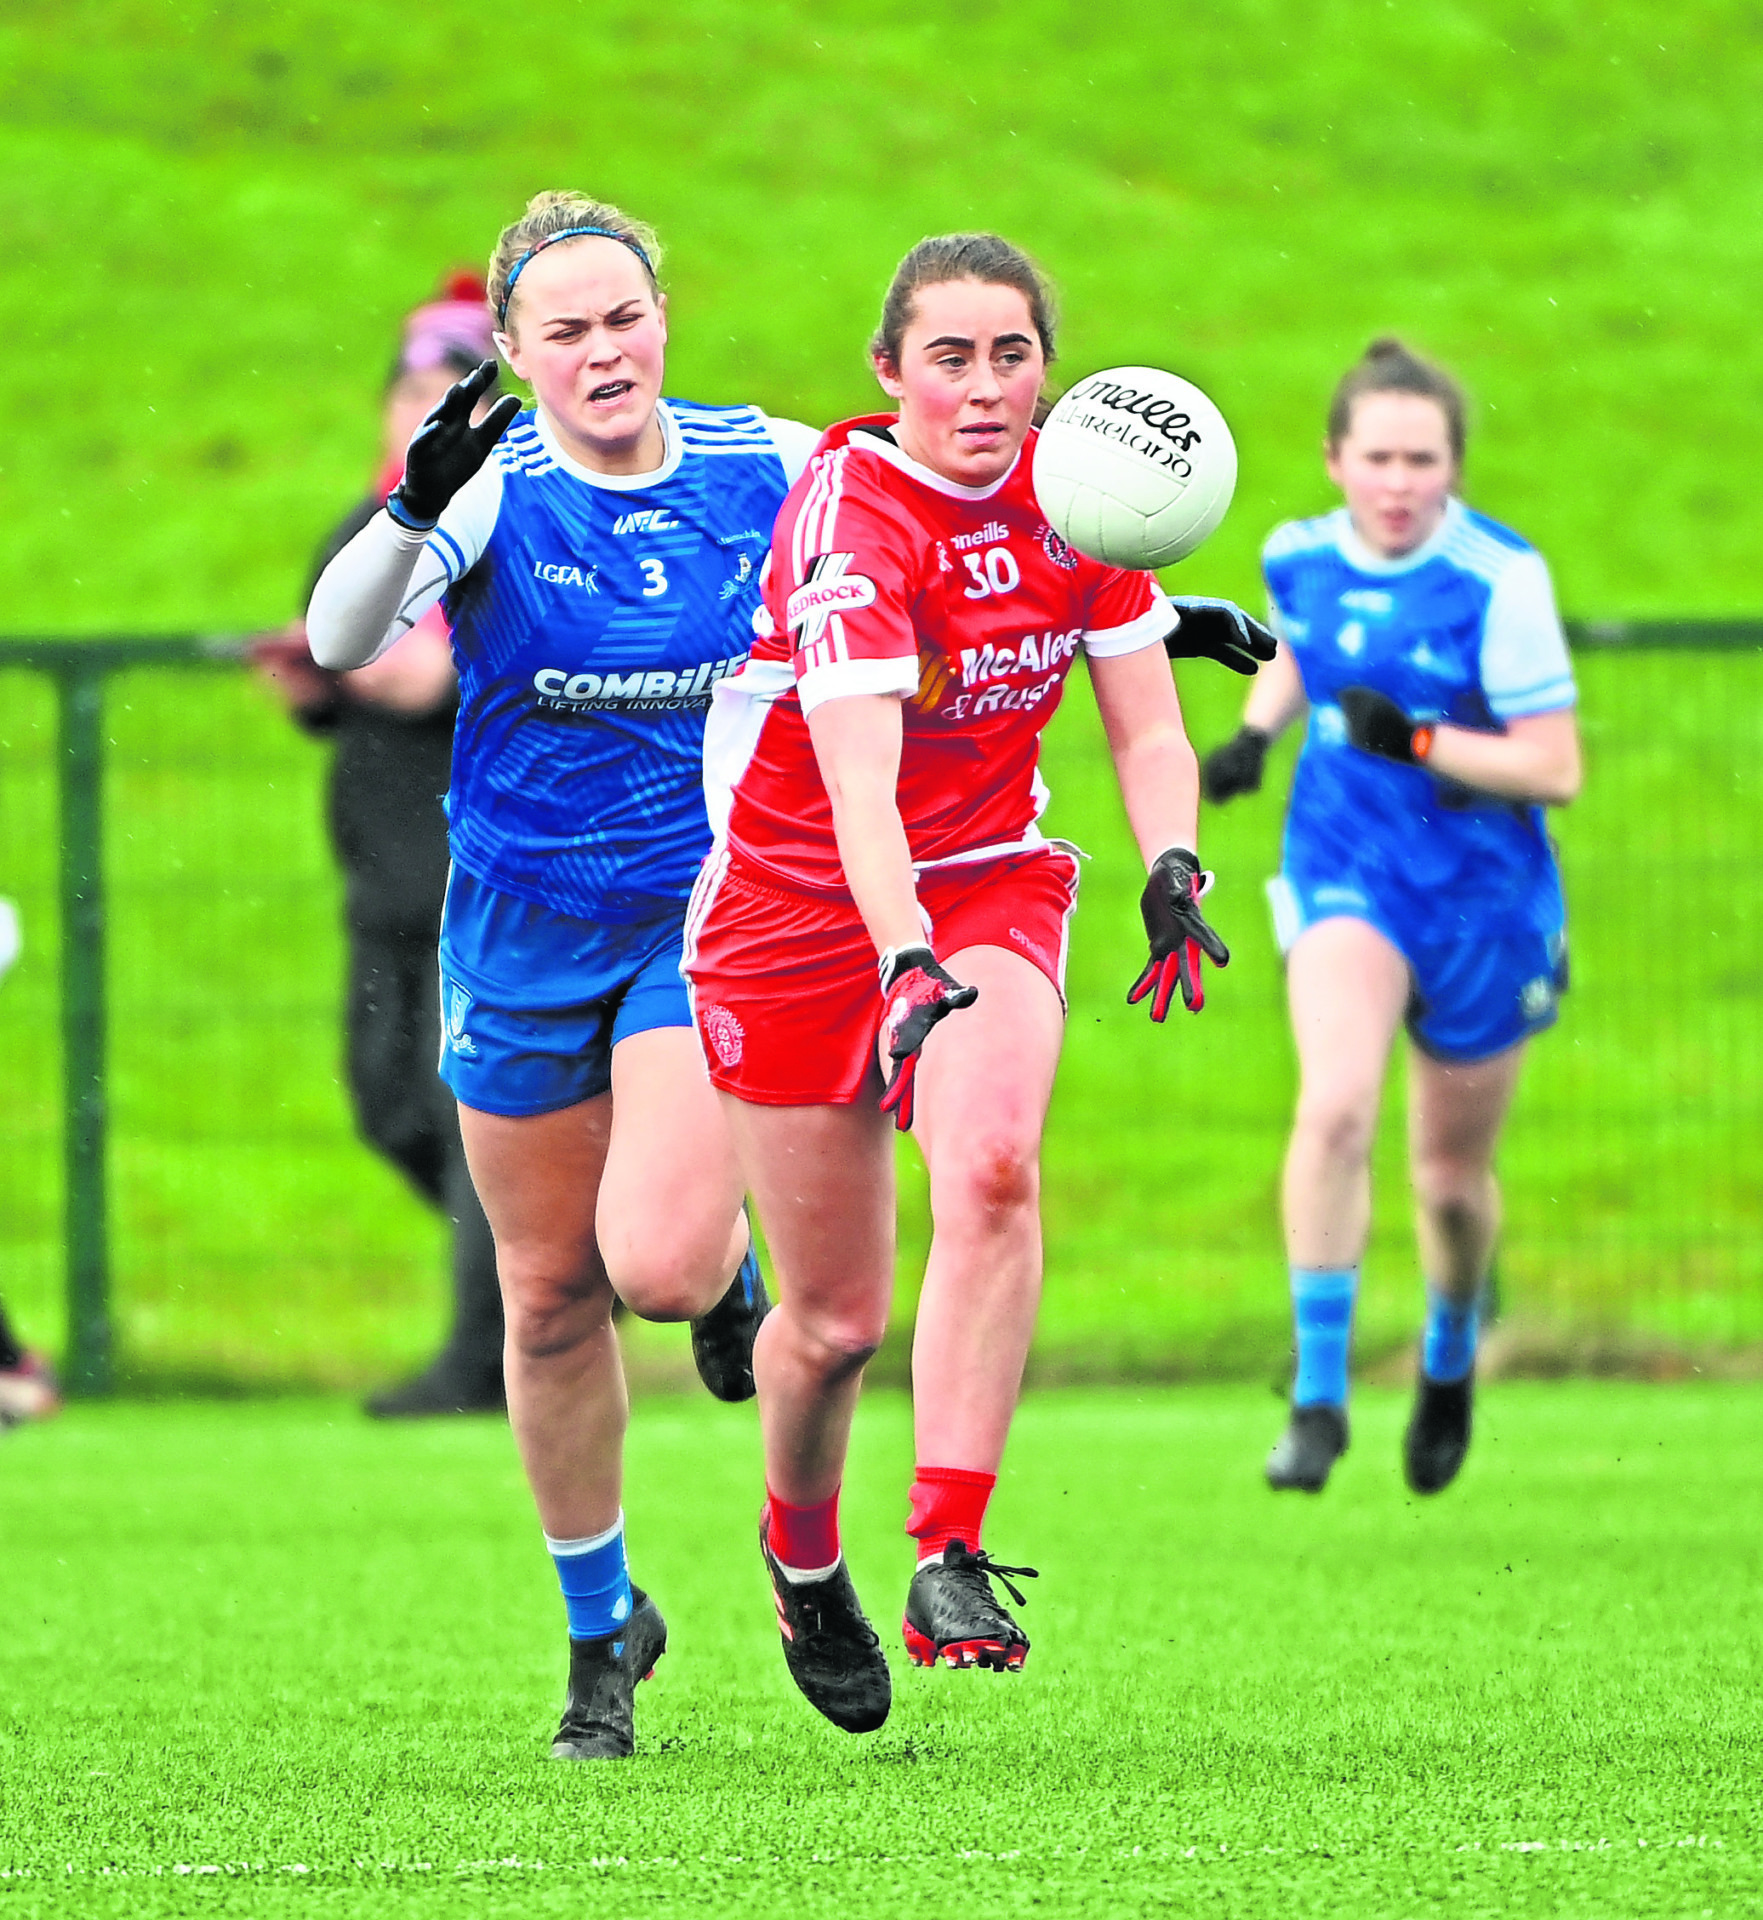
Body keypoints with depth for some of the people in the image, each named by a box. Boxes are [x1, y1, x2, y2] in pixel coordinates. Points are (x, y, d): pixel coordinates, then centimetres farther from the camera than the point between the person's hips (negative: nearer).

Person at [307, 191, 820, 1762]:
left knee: (655, 1258, -22)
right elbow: (340, 638, -27)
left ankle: (729, 1272, 18)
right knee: (550, 1296, 8)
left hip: (715, 915, 0)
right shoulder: (495, 486, -11)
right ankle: (602, 1632, 26)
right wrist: (412, 513, -45)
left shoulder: (767, 468, -5)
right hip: (525, 930, 0)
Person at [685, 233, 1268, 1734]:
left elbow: (1147, 727, 1)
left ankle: (948, 1559, -30)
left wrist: (1171, 865, -19)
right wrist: (908, 970, -48)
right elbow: (859, 785, -34)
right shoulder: (849, 514, -23)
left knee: (992, 1168, -29)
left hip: (991, 883, 3)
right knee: (837, 1316, 2)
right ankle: (803, 1556, 34)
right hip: (803, 902, -3)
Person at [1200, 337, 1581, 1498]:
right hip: (1345, 873, 2)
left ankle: (1451, 1358, 43)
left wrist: (1414, 741, -28)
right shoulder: (1301, 558, -4)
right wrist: (1257, 731, 1)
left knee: (1452, 1175, 11)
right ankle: (1319, 1393, -18)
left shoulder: (1501, 582, -18)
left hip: (1483, 900, -2)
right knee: (1334, 1108, -25)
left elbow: (1556, 768, -19)